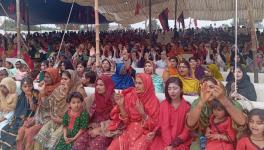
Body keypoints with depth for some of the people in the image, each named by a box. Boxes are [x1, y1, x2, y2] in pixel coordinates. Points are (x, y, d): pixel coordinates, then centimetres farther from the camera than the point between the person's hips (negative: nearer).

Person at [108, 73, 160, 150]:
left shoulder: (153, 101, -9)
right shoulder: (129, 96, -1)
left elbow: (154, 125, -9)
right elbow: (126, 120, 0)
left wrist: (142, 113, -23)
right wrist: (121, 105, -15)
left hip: (144, 133, -3)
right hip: (129, 131, 3)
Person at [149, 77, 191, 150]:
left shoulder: (187, 107, -5)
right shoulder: (163, 104, 4)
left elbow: (187, 130, -4)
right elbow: (161, 123, 11)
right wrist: (154, 132, -9)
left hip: (180, 142, -3)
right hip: (163, 139, 3)